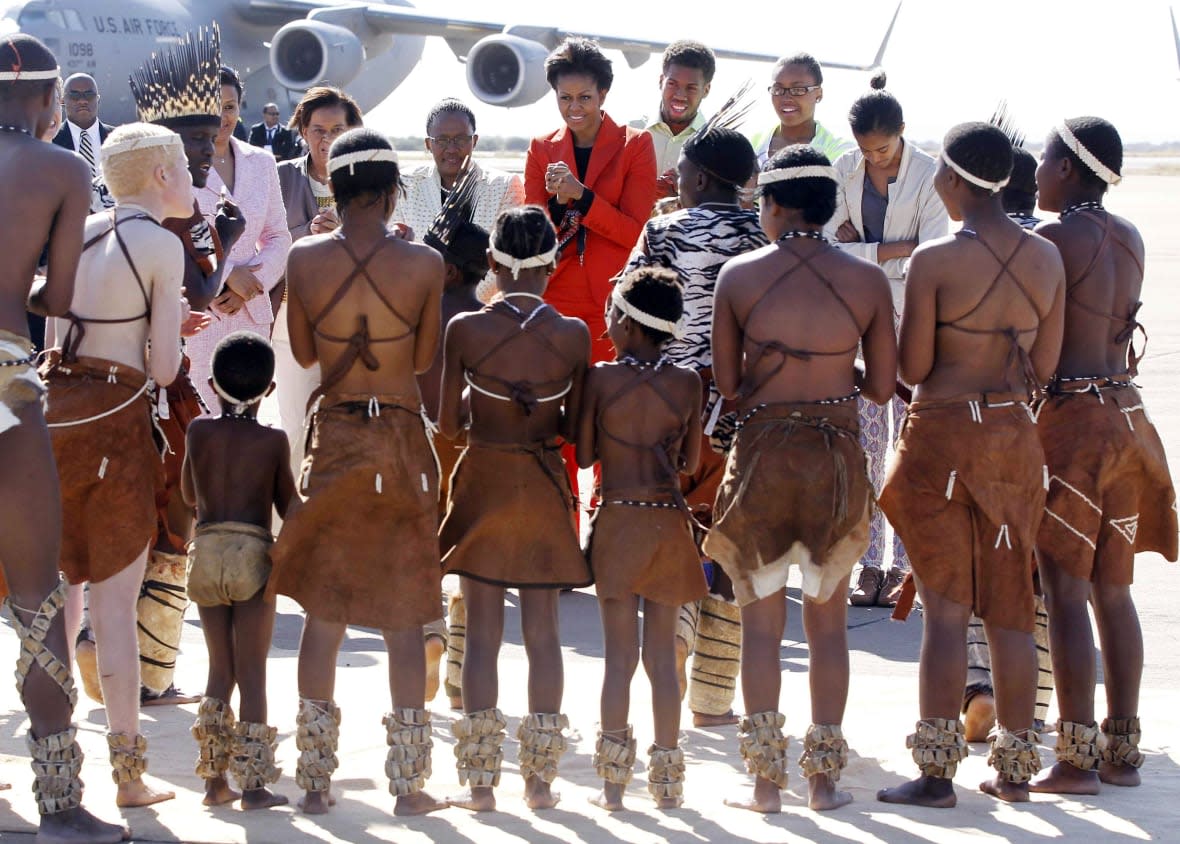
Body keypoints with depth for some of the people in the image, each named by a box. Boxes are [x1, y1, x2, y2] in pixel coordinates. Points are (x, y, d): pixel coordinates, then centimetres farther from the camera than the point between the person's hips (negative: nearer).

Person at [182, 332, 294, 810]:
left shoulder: (199, 431, 4)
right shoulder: (274, 440, -2)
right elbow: (289, 506, 4)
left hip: (207, 551, 3)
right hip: (253, 554, -3)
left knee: (220, 670, 13)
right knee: (252, 673, 0)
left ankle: (215, 780, 12)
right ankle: (253, 784, -2)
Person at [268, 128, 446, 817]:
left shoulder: (305, 259, -6)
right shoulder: (424, 264, -10)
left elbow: (304, 351, 6)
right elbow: (425, 358, 1)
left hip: (334, 436, 1)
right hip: (403, 439, -1)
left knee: (323, 612, 9)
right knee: (404, 616, 5)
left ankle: (316, 779, 10)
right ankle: (410, 781, 6)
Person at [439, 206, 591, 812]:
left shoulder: (465, 330, -10)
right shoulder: (573, 335, -7)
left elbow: (448, 424, -3)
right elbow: (573, 427, -1)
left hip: (483, 481, -1)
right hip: (545, 486, 1)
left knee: (482, 631, 5)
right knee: (543, 632, 8)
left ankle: (480, 780, 5)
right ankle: (540, 778, 10)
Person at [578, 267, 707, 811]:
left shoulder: (601, 379, -6)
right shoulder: (687, 383, 0)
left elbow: (583, 455, -1)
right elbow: (691, 461, 8)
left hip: (618, 521, -2)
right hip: (669, 521, 2)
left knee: (619, 656, 2)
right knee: (662, 654, 8)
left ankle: (613, 781, 2)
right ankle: (667, 779, 10)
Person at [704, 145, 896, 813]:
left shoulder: (739, 276, -6)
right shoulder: (867, 280, -3)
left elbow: (726, 383, -3)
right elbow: (883, 386, 1)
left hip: (761, 456, -1)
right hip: (837, 458, 1)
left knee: (762, 621, 8)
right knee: (829, 621, 12)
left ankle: (767, 777, 6)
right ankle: (825, 775, 13)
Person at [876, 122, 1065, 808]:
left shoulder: (934, 261, -13)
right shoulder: (1047, 257, 2)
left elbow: (912, 368, -10)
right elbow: (1045, 365, 6)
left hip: (942, 436, -4)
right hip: (1015, 438, 4)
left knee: (945, 605, -1)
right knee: (1010, 607, 11)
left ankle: (938, 770, -2)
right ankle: (1015, 768, 17)